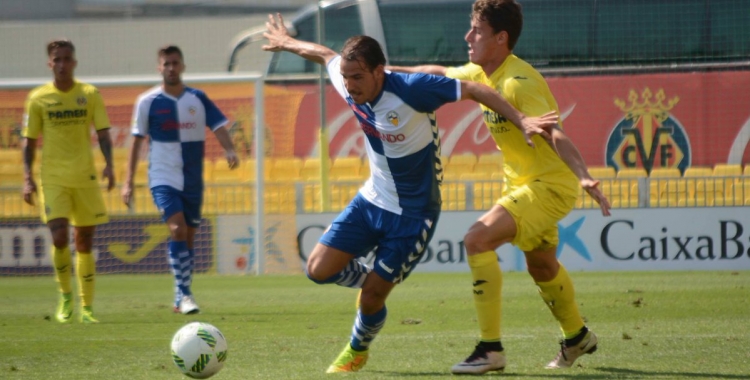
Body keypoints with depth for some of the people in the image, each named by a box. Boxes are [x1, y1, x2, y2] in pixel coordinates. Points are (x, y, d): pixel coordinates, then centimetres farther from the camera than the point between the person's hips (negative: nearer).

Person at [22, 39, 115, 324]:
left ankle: (86, 307, 13)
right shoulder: (38, 98, 1)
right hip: (53, 179, -1)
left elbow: (103, 134, 2)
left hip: (85, 178, 1)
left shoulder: (90, 94, 3)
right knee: (59, 238, -15)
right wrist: (27, 178, -5)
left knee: (84, 244, 5)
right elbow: (29, 141, 5)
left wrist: (108, 164, -14)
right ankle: (65, 295, 8)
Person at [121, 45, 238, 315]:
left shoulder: (198, 99, 3)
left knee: (188, 238, 9)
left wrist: (229, 150, -25)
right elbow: (137, 141, 2)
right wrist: (128, 181, -1)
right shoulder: (148, 102, -2)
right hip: (163, 179, -3)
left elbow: (219, 127, -3)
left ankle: (180, 300, 20)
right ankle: (184, 294, -20)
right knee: (178, 229, -22)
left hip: (193, 181, 3)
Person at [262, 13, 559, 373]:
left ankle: (357, 351, 30)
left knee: (373, 296, -3)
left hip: (413, 213, -6)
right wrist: (286, 42, 30)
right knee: (318, 269, -5)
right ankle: (368, 280, 28)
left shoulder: (410, 89, -29)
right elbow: (326, 55, 12)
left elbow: (475, 90, -22)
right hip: (372, 199, 6)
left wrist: (522, 120, -30)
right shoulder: (350, 86, -11)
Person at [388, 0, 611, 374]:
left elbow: (554, 135, -36)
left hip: (550, 185, -10)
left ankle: (490, 349, -19)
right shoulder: (482, 73, 1)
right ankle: (577, 337, 52)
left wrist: (583, 176, -49)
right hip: (522, 182, 10)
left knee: (477, 239, -24)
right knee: (540, 265, 26)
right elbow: (441, 74, 23)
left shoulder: (520, 82, -26)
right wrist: (392, 71, 22)